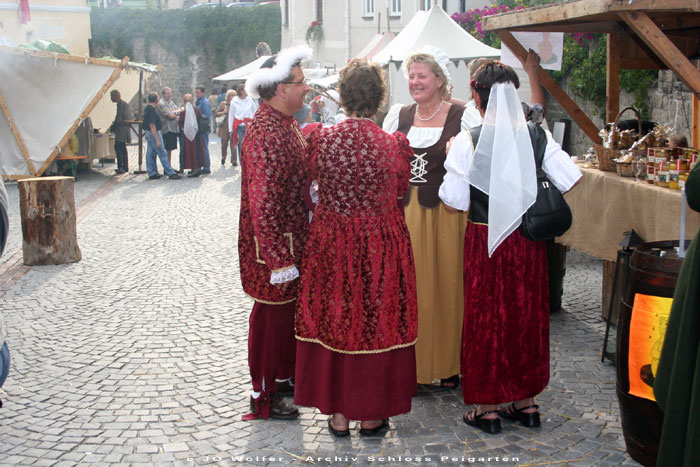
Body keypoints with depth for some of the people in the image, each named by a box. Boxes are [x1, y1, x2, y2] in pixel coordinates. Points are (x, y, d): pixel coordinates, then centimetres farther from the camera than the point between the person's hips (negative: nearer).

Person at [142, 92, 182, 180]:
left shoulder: (147, 109, 10)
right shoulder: (152, 110, -21)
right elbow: (152, 125, -24)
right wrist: (157, 140, -24)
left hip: (148, 133, 10)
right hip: (154, 133, -10)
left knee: (150, 154, 10)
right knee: (162, 154, -6)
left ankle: (152, 174, 14)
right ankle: (171, 173, -2)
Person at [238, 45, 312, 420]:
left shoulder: (286, 123, 9)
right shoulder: (265, 132, -23)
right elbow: (263, 202, -26)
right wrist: (279, 259, -25)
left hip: (291, 240, 9)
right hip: (272, 247, -9)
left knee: (289, 310, 19)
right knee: (271, 315, 3)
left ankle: (284, 375, 36)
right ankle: (262, 397, 17)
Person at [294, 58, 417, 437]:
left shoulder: (323, 139, -11)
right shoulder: (392, 145, -14)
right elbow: (401, 190, 2)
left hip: (332, 244, 1)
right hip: (381, 246, -1)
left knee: (332, 318, 14)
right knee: (376, 320, 12)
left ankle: (338, 414, 23)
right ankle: (371, 414, 23)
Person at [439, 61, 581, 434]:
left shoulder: (468, 141, -14)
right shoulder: (537, 135, -4)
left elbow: (455, 201, -12)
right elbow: (571, 179, -5)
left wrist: (451, 164, 2)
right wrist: (542, 209, 9)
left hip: (485, 240, -3)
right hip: (529, 240, 3)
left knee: (485, 318, 9)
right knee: (528, 314, 16)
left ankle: (487, 408, 17)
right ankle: (526, 401, 27)